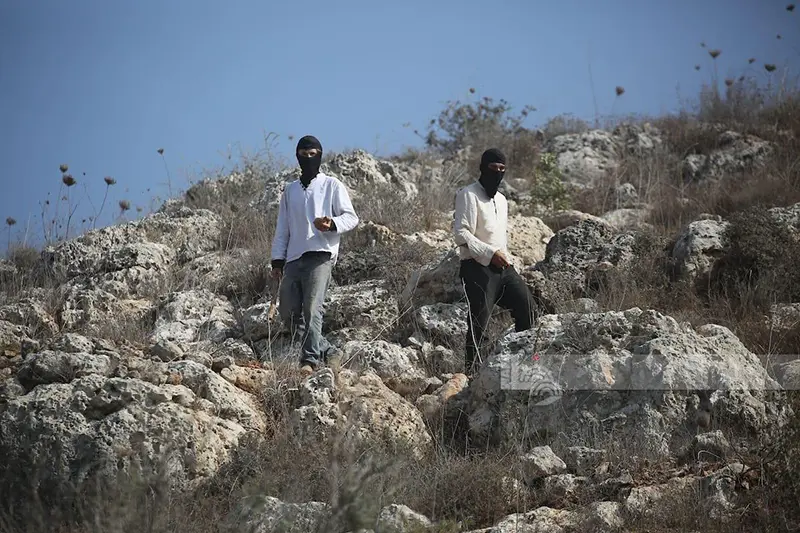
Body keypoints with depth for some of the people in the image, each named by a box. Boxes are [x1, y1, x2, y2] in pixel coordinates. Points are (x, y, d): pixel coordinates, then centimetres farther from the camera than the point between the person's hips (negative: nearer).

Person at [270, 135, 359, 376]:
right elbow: (282, 227, 21)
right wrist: (277, 259, 12)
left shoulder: (332, 185, 8)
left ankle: (310, 359, -21)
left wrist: (332, 224, -18)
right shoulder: (290, 190, 21)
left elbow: (351, 217, 3)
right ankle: (324, 348, 13)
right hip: (294, 257, 6)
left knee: (312, 309, -19)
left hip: (321, 256, -5)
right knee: (288, 312, -1)